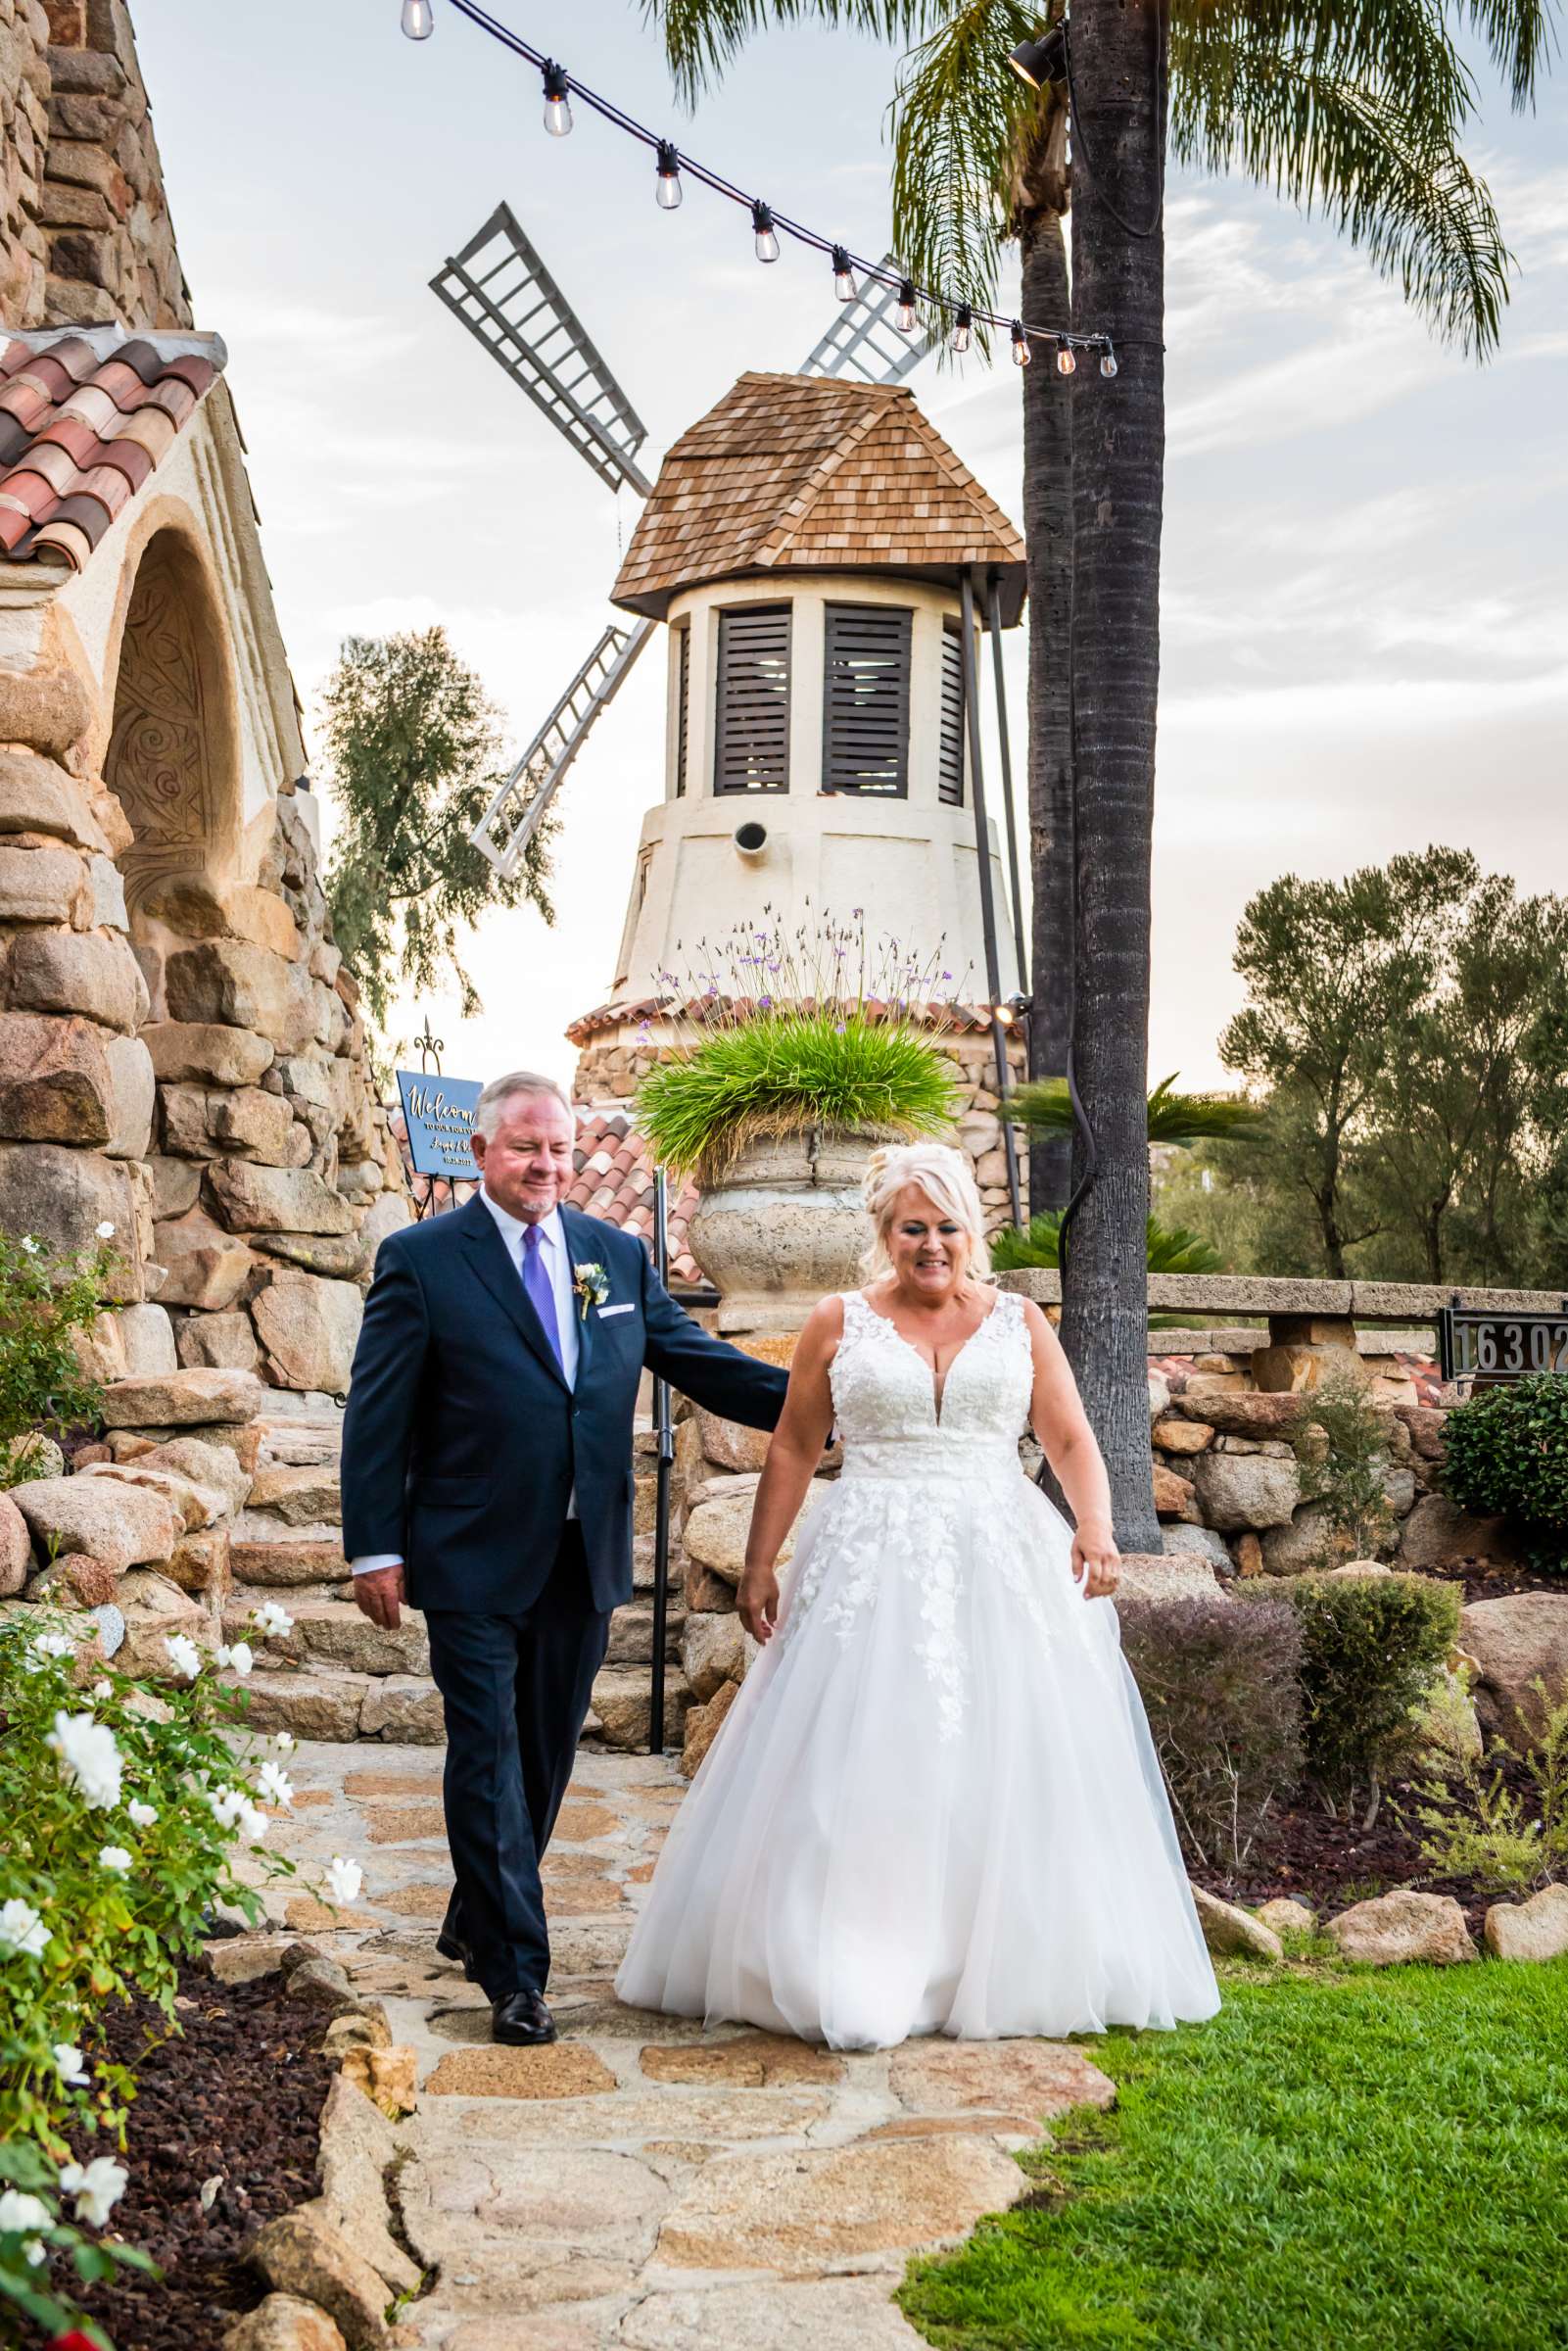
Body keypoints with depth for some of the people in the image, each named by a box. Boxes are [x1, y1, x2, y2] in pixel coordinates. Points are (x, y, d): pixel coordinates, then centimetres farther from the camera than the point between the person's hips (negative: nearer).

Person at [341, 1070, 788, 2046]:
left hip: (585, 1559, 5)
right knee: (489, 1757, -2)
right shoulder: (421, 1259, -5)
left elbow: (697, 1358, 10)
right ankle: (515, 1972, 7)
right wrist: (375, 1548, -9)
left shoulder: (620, 1255, 8)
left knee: (547, 1755, 15)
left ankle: (476, 1920, 35)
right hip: (474, 1561, -5)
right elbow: (378, 1414, -5)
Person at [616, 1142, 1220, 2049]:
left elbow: (1073, 1440, 4)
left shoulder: (1020, 1322, 9)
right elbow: (794, 1449, 8)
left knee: (1006, 1767, 1)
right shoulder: (839, 1322, 7)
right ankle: (854, 1980, 2)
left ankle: (1013, 1970, 14)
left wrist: (1096, 1528, -14)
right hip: (871, 1568, -1)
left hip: (1002, 1566, 1)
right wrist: (759, 1565, 3)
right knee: (860, 1773, -4)